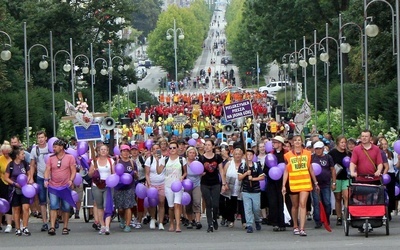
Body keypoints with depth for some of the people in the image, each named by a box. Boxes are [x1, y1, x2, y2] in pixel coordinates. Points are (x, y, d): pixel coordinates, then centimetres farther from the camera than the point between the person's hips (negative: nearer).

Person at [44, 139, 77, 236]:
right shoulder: (51, 158, 9)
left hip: (65, 187, -1)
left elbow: (73, 170, 0)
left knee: (66, 208, 4)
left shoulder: (70, 157, 3)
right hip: (53, 187, 1)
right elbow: (47, 170, 4)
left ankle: (65, 227, 13)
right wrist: (46, 179, -14)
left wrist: (71, 180, -16)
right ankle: (52, 227, -14)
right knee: (53, 206, -10)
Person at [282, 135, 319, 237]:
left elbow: (310, 169, 16)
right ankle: (295, 226, 27)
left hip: (305, 183, 0)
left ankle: (302, 229, -16)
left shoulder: (307, 154, 9)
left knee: (303, 204, -12)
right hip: (293, 184, 0)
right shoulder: (288, 155, 4)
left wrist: (315, 183, 19)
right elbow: (286, 171, 5)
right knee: (295, 206, 11)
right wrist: (283, 185, -1)